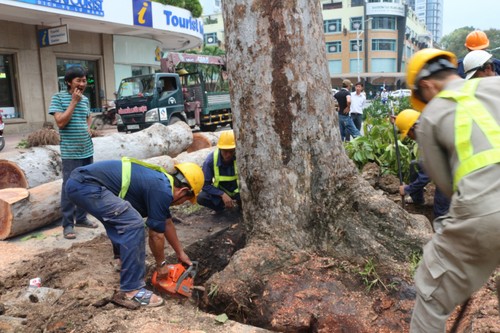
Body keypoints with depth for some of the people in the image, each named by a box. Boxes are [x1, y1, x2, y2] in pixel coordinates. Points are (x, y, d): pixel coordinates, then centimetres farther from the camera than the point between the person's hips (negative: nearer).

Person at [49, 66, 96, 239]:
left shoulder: (85, 99, 10)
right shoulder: (58, 97, -7)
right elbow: (60, 122, -16)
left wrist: (89, 127, 7)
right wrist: (74, 102, -16)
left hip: (87, 150, 6)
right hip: (70, 152, -6)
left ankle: (81, 218, 25)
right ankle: (67, 224, 6)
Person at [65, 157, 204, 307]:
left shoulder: (160, 182, 18)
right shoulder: (162, 191, -10)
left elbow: (167, 223, 30)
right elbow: (156, 234, -2)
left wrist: (180, 253, 38)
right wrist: (161, 265, 15)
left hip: (79, 182, 11)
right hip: (86, 184, -11)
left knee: (121, 222, 25)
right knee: (133, 224, -11)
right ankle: (131, 289, -3)